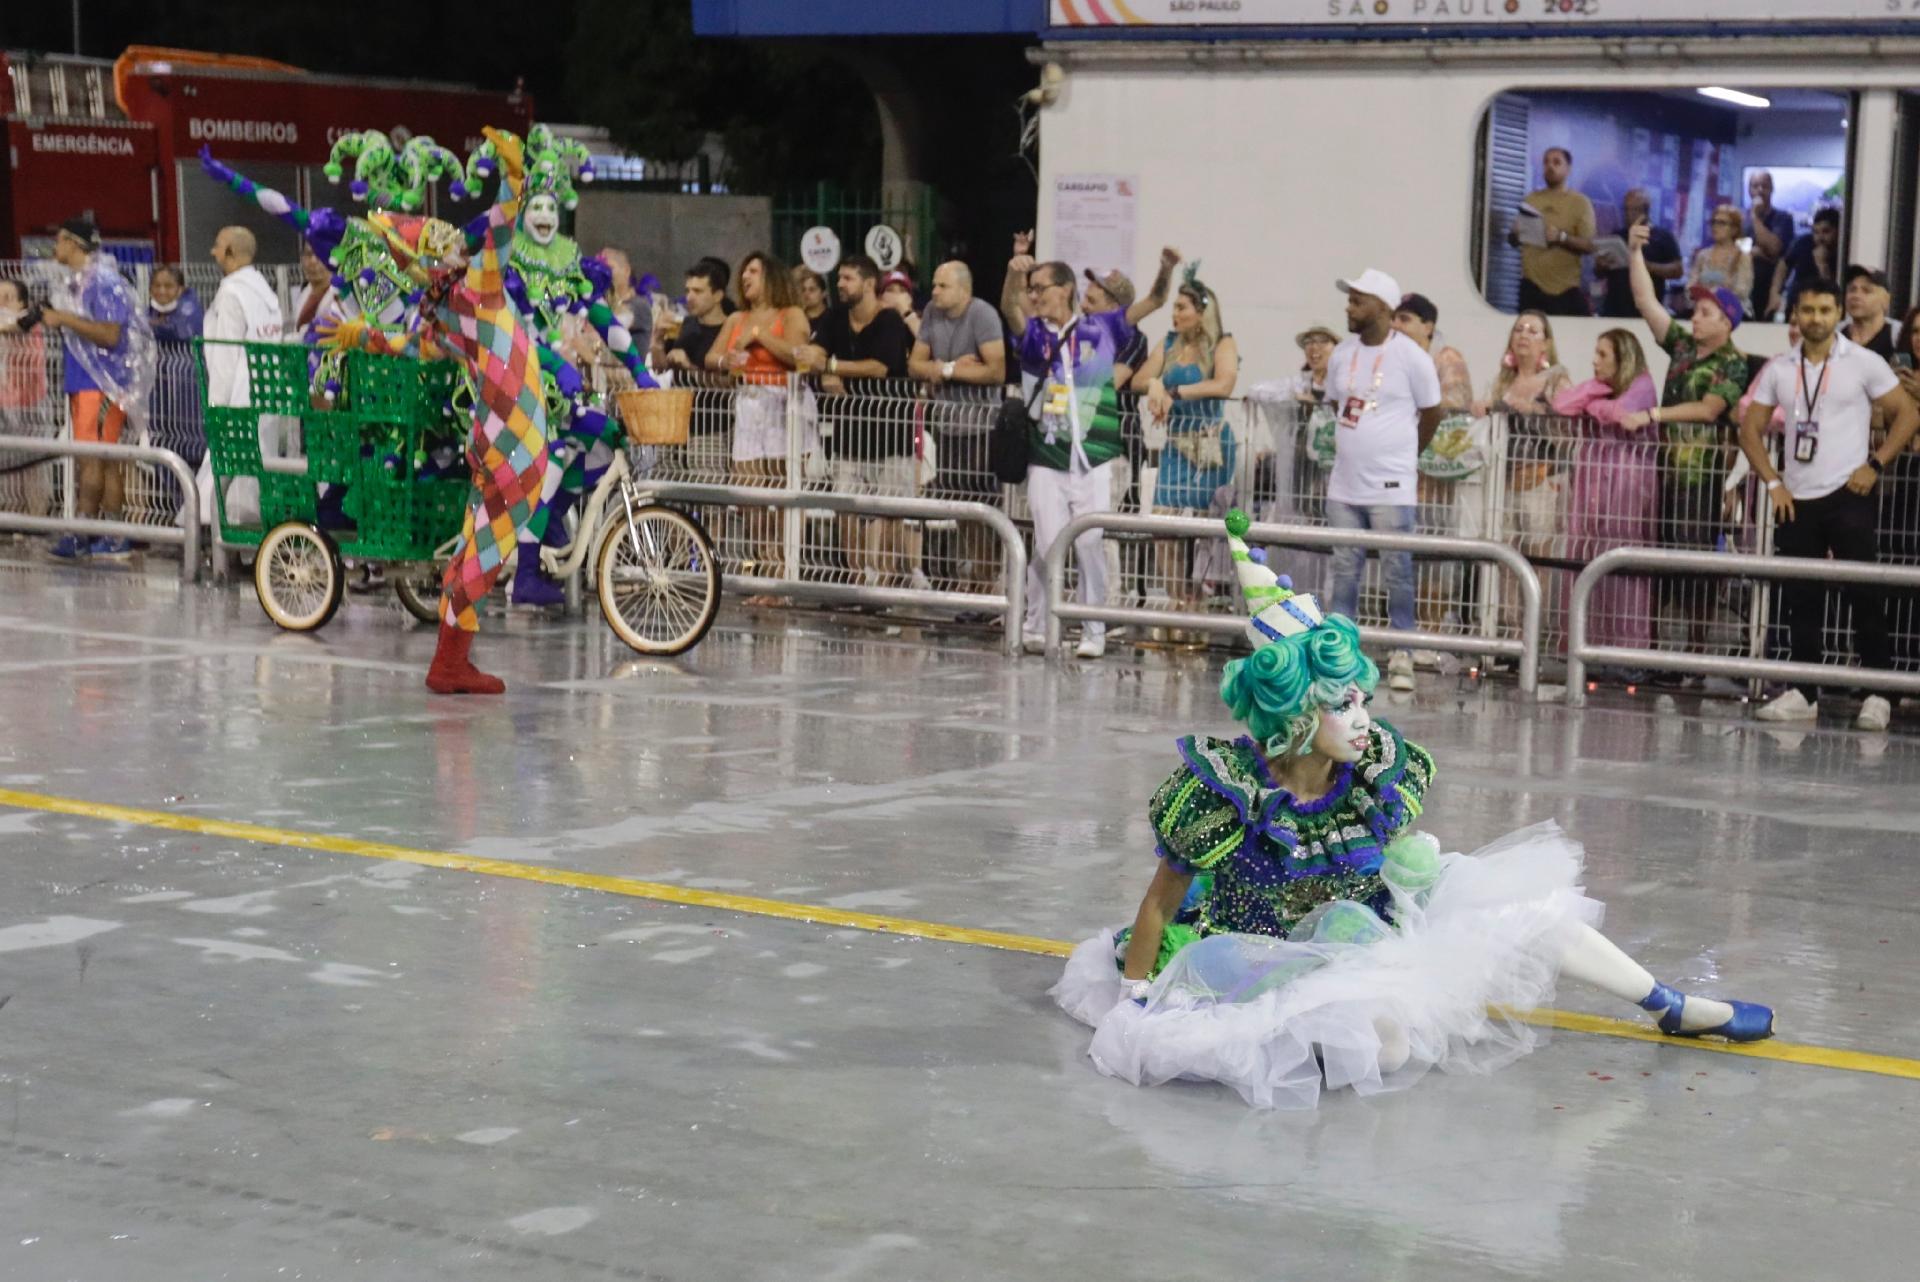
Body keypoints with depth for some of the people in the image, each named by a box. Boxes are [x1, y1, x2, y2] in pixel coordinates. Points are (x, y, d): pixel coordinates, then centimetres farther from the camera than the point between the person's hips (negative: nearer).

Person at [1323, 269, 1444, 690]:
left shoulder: (1411, 357, -7)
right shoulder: (1343, 355, 8)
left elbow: (1432, 413, 2)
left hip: (1391, 488, -5)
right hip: (1345, 485, 5)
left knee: (1398, 572, -2)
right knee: (1344, 571, 9)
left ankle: (1401, 657, 4)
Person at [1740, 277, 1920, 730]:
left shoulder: (1864, 363, -2)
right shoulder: (1778, 369, 8)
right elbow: (1750, 429, 12)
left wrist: (1875, 465, -9)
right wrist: (1773, 483, 1)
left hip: (1848, 494, -4)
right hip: (1796, 500, 4)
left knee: (1863, 592, -6)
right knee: (1800, 598, 7)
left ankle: (1877, 692, -1)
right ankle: (1803, 693, 15)